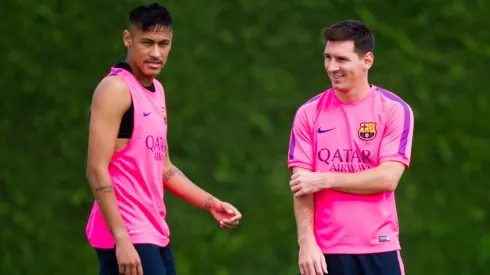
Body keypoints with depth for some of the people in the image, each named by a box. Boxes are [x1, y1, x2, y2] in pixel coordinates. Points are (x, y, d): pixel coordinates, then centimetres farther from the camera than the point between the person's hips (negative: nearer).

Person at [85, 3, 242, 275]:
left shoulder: (156, 90, 16)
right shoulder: (116, 88, -12)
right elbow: (97, 170, -18)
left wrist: (211, 204, 15)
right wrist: (122, 240, -24)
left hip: (155, 233, 9)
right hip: (127, 235, -9)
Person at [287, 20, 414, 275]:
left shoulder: (394, 110, -1)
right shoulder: (309, 114, 4)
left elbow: (388, 178, -10)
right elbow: (302, 187, 0)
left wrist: (325, 180, -11)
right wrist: (306, 242, -12)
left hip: (379, 250, -1)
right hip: (325, 252, 1)